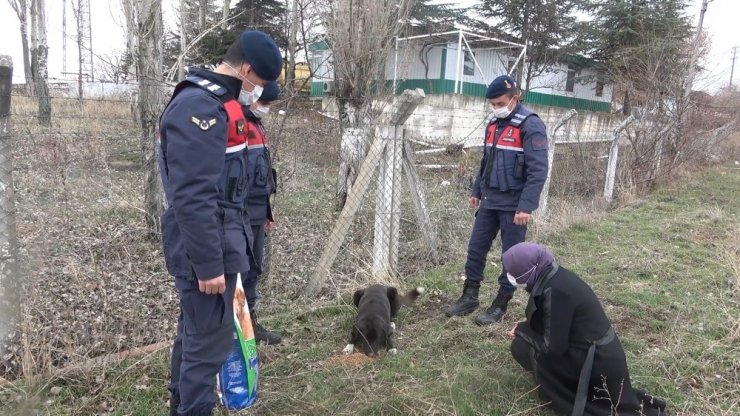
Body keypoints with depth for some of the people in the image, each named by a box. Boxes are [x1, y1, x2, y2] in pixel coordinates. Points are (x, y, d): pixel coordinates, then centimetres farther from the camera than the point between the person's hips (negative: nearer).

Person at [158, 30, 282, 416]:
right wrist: (209, 264, -22)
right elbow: (193, 197, -26)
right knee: (209, 340, 1)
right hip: (204, 249, -11)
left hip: (210, 243, 11)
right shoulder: (201, 107, -20)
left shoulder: (211, 103, 13)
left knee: (194, 333, 23)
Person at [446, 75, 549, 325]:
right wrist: (476, 191, 19)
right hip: (489, 201, 7)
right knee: (475, 249, 10)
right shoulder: (494, 124, 11)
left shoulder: (530, 126, -14)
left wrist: (526, 206, -23)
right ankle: (469, 297, 24)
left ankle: (500, 306, 16)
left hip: (513, 205, -7)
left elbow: (538, 171, -19)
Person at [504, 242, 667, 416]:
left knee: (522, 348, -9)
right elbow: (546, 323, 16)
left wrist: (521, 330, -7)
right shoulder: (553, 275, 1)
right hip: (601, 352, 9)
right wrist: (524, 328, 4)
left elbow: (553, 347, -19)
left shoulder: (555, 290, -25)